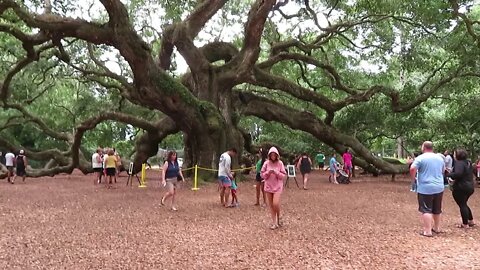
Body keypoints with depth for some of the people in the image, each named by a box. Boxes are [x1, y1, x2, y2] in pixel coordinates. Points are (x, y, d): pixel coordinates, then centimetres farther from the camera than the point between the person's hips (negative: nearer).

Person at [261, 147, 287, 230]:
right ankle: (274, 223, 15)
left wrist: (276, 172, -18)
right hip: (268, 186, 3)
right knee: (271, 205, 6)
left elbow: (284, 175, -4)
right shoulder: (266, 163, 0)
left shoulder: (280, 163, -4)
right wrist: (268, 172, -15)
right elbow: (262, 175, 2)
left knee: (276, 204, -15)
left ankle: (278, 219, 11)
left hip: (277, 186, -2)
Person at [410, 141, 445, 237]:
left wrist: (413, 179, -5)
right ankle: (436, 228, 30)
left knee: (426, 210, -3)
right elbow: (443, 170, 24)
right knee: (437, 210, 18)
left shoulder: (420, 158, -10)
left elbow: (412, 169, -20)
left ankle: (427, 231, -6)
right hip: (439, 188, 6)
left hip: (425, 188, -6)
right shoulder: (440, 158, 10)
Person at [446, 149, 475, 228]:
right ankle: (471, 221, 28)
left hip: (461, 187, -9)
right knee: (464, 204, 23)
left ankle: (465, 224, 6)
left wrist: (448, 174, -17)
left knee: (462, 205, 1)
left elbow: (458, 174, -31)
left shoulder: (459, 163, -17)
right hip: (470, 186, 9)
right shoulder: (468, 163, 12)